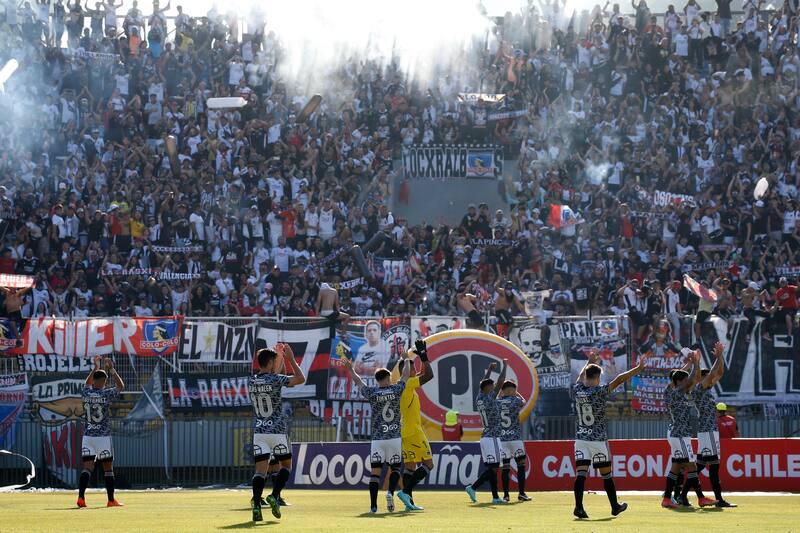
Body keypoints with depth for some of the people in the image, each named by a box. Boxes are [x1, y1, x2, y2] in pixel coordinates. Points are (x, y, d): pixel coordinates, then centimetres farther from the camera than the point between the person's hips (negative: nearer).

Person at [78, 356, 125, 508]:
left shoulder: (85, 393, 1)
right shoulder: (106, 394, -10)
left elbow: (87, 383, 26)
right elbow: (120, 386, 9)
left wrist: (96, 368, 31)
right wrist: (111, 369, 12)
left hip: (87, 437, 3)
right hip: (103, 437, -3)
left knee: (87, 467, 0)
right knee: (108, 468, 7)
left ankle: (81, 497, -15)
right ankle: (111, 500, 11)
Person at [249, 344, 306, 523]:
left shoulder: (251, 381, 5)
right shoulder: (276, 380, -12)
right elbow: (300, 379, -3)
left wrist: (280, 358, 30)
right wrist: (291, 359, 4)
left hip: (259, 432, 4)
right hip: (277, 431, -4)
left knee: (260, 469, 0)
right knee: (286, 464, 14)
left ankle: (256, 505, -15)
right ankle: (274, 496, -5)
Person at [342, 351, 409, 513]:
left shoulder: (372, 393, 0)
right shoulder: (396, 390, -1)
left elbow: (358, 382, 18)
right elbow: (406, 375, 16)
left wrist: (350, 369, 35)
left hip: (377, 439, 0)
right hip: (394, 438, 0)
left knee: (375, 471, -1)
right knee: (395, 468, 13)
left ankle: (373, 505, -9)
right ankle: (390, 492, -14)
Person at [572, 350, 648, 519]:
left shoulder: (578, 390, 0)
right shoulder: (600, 391, -13)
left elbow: (582, 375, 20)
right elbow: (619, 379, -12)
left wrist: (590, 361, 36)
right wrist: (638, 368, -6)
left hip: (581, 439, 3)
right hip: (598, 440, -3)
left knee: (581, 473, -4)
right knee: (606, 473, 9)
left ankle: (578, 507, -16)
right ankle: (615, 506, 21)